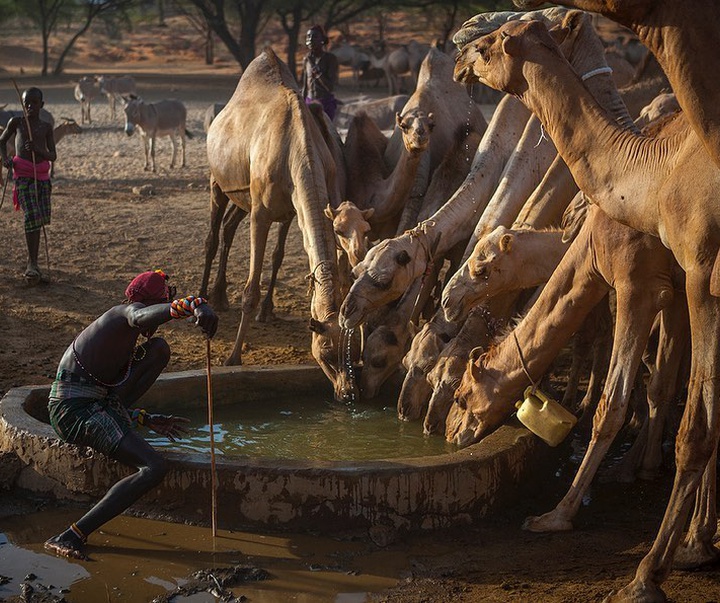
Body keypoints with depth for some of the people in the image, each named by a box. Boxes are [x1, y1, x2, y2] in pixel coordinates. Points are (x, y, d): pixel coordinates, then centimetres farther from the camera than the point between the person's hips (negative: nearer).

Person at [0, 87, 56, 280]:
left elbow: (53, 156, 3)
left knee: (40, 218, 5)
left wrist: (37, 149, -16)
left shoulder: (46, 127, 8)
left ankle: (32, 260, 19)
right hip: (23, 175, -3)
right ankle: (32, 263, -11)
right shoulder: (16, 122, 4)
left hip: (42, 175, 3)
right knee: (32, 215, -15)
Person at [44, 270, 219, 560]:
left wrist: (150, 420, 26)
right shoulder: (125, 312, -6)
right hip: (77, 413, -10)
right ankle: (72, 537, -24)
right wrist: (194, 305, -50)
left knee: (159, 348, 15)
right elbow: (142, 315, -33)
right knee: (154, 468, -24)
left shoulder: (123, 339, 24)